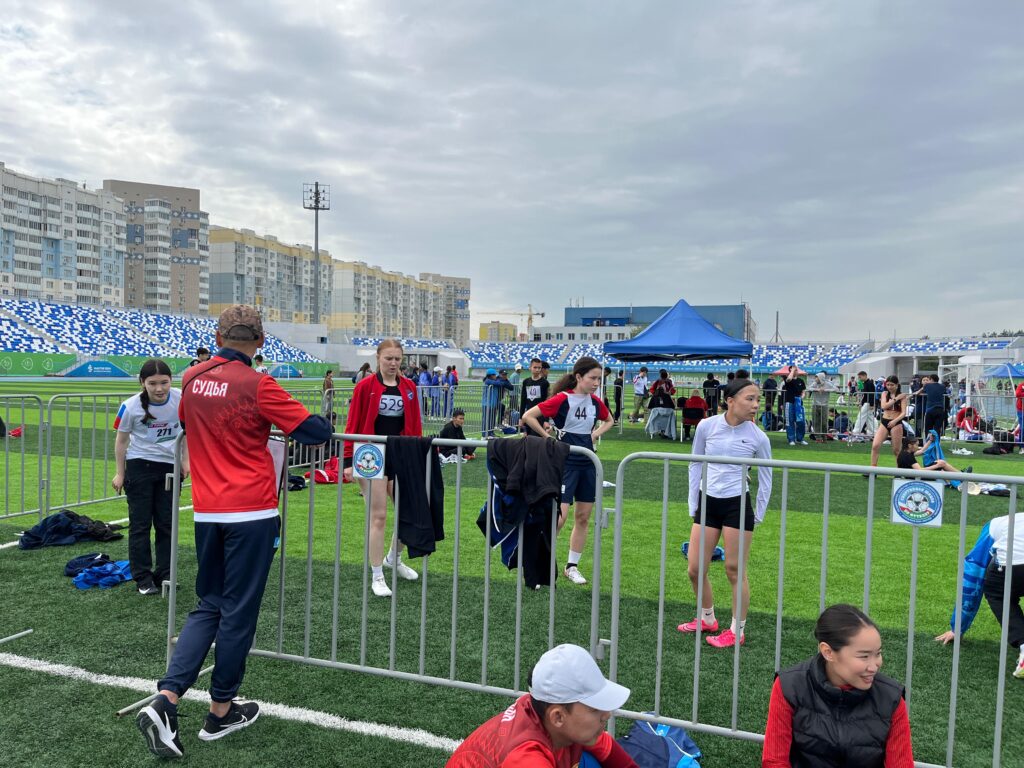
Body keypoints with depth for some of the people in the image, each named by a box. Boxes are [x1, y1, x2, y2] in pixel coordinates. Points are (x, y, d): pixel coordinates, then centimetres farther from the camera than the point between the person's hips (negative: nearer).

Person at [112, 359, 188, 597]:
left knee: (166, 523, 9)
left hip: (170, 466, 2)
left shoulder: (181, 400, -14)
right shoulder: (131, 406, -17)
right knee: (140, 524, 3)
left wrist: (185, 460, 2)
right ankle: (143, 579, 12)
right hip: (139, 466, -2)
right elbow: (121, 440, -2)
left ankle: (164, 574, 20)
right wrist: (120, 473, 1)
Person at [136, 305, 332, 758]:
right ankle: (221, 712, 22)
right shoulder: (257, 386, -13)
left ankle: (165, 701, 5)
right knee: (238, 612, 8)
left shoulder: (191, 379, 5)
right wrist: (321, 424, 10)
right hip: (252, 512, -5)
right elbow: (316, 432, -13)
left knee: (208, 607, 18)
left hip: (206, 512, 6)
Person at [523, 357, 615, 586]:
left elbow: (609, 421, 25)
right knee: (560, 515, -12)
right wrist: (548, 437, -11)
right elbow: (528, 416, -14)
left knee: (583, 517, 9)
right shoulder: (562, 399, -14)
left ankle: (572, 566, 23)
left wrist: (594, 434, 8)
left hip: (587, 463, 6)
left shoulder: (595, 402, 4)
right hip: (565, 462, -6)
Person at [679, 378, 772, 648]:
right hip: (707, 503, 3)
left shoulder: (758, 437, -8)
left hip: (737, 505, -3)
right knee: (695, 569, 8)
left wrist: (758, 515, 5)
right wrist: (693, 504, 7)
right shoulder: (706, 426, -6)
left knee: (735, 570, 3)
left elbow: (765, 478, 5)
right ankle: (708, 620, 31)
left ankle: (737, 630, 21)